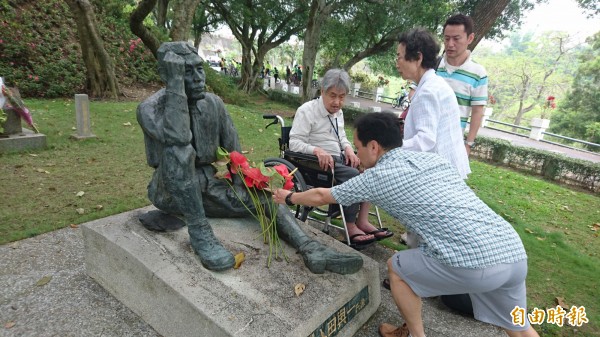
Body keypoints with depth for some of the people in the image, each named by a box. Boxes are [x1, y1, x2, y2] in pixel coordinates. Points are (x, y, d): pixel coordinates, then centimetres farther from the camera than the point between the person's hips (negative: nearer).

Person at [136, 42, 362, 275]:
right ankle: (199, 231, -28)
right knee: (179, 149, -34)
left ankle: (310, 248, -27)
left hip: (208, 185, 4)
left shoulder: (213, 103, -3)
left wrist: (240, 186, -8)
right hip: (171, 190, -4)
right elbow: (177, 139, -38)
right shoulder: (149, 109, -16)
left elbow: (232, 147, 0)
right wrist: (175, 84, -34)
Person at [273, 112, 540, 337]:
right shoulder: (432, 158, 18)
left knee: (397, 267, 16)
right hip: (515, 252, 8)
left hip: (475, 264, -7)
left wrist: (289, 197, 33)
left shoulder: (377, 177, 0)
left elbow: (321, 197, 14)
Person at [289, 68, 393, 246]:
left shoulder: (338, 112, 13)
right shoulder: (307, 110, -9)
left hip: (339, 159, 7)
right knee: (353, 176, -29)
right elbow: (294, 142, -15)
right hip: (320, 162, -7)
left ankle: (362, 221, -14)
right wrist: (317, 150, -33)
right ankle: (350, 227, -18)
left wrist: (348, 148, -1)